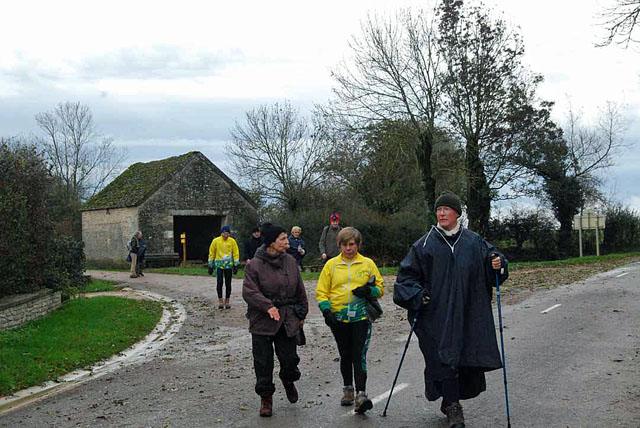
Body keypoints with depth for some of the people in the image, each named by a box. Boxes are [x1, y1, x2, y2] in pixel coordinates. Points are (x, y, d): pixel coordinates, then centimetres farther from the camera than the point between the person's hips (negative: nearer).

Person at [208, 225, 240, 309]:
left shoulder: (232, 241, 0)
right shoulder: (215, 241, -2)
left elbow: (236, 253, 4)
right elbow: (211, 253, 4)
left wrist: (236, 264, 0)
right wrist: (210, 264, 4)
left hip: (229, 265, 1)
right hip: (219, 265, -1)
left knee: (228, 284, 5)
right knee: (219, 283, -5)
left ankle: (227, 301, 14)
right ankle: (220, 301, 4)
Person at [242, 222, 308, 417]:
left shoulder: (290, 262, 5)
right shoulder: (255, 265, -9)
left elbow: (300, 292, 13)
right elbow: (249, 292, -15)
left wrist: (301, 314, 15)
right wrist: (268, 306, -27)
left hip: (288, 321, 3)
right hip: (262, 321, -3)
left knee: (289, 358, 5)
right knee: (263, 362, 2)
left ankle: (288, 381, 39)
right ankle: (266, 398, 19)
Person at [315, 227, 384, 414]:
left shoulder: (368, 263, 3)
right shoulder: (331, 264, 4)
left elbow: (380, 287, 9)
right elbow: (321, 291, 5)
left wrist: (369, 290, -12)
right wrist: (326, 310, -9)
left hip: (361, 317, -2)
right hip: (338, 319, 2)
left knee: (359, 356, -11)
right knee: (345, 356, 15)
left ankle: (361, 394, -12)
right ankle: (348, 390, 30)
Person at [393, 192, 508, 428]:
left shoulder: (474, 242, 5)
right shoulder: (425, 244, 1)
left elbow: (491, 259, 14)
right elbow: (406, 274, 4)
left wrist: (497, 264, -9)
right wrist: (416, 295, -11)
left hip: (468, 314, 2)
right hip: (436, 315, -2)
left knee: (467, 355, 6)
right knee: (444, 358, -7)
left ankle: (450, 401, 28)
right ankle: (453, 408, 4)